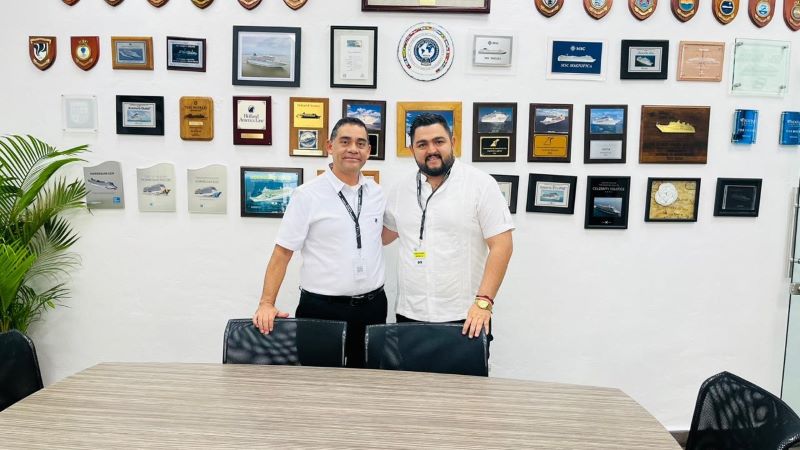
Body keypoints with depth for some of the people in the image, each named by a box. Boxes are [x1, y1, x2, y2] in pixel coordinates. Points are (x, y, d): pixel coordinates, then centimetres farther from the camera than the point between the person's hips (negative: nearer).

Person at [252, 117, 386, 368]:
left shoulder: (376, 193, 7)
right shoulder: (307, 195, -7)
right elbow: (282, 253, -8)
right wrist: (266, 304, -16)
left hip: (372, 307, 5)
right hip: (322, 309, -4)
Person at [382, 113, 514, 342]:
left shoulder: (481, 184, -6)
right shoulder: (401, 191, 8)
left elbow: (501, 244, -10)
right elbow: (383, 234, 21)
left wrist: (483, 301, -17)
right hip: (409, 314, 4)